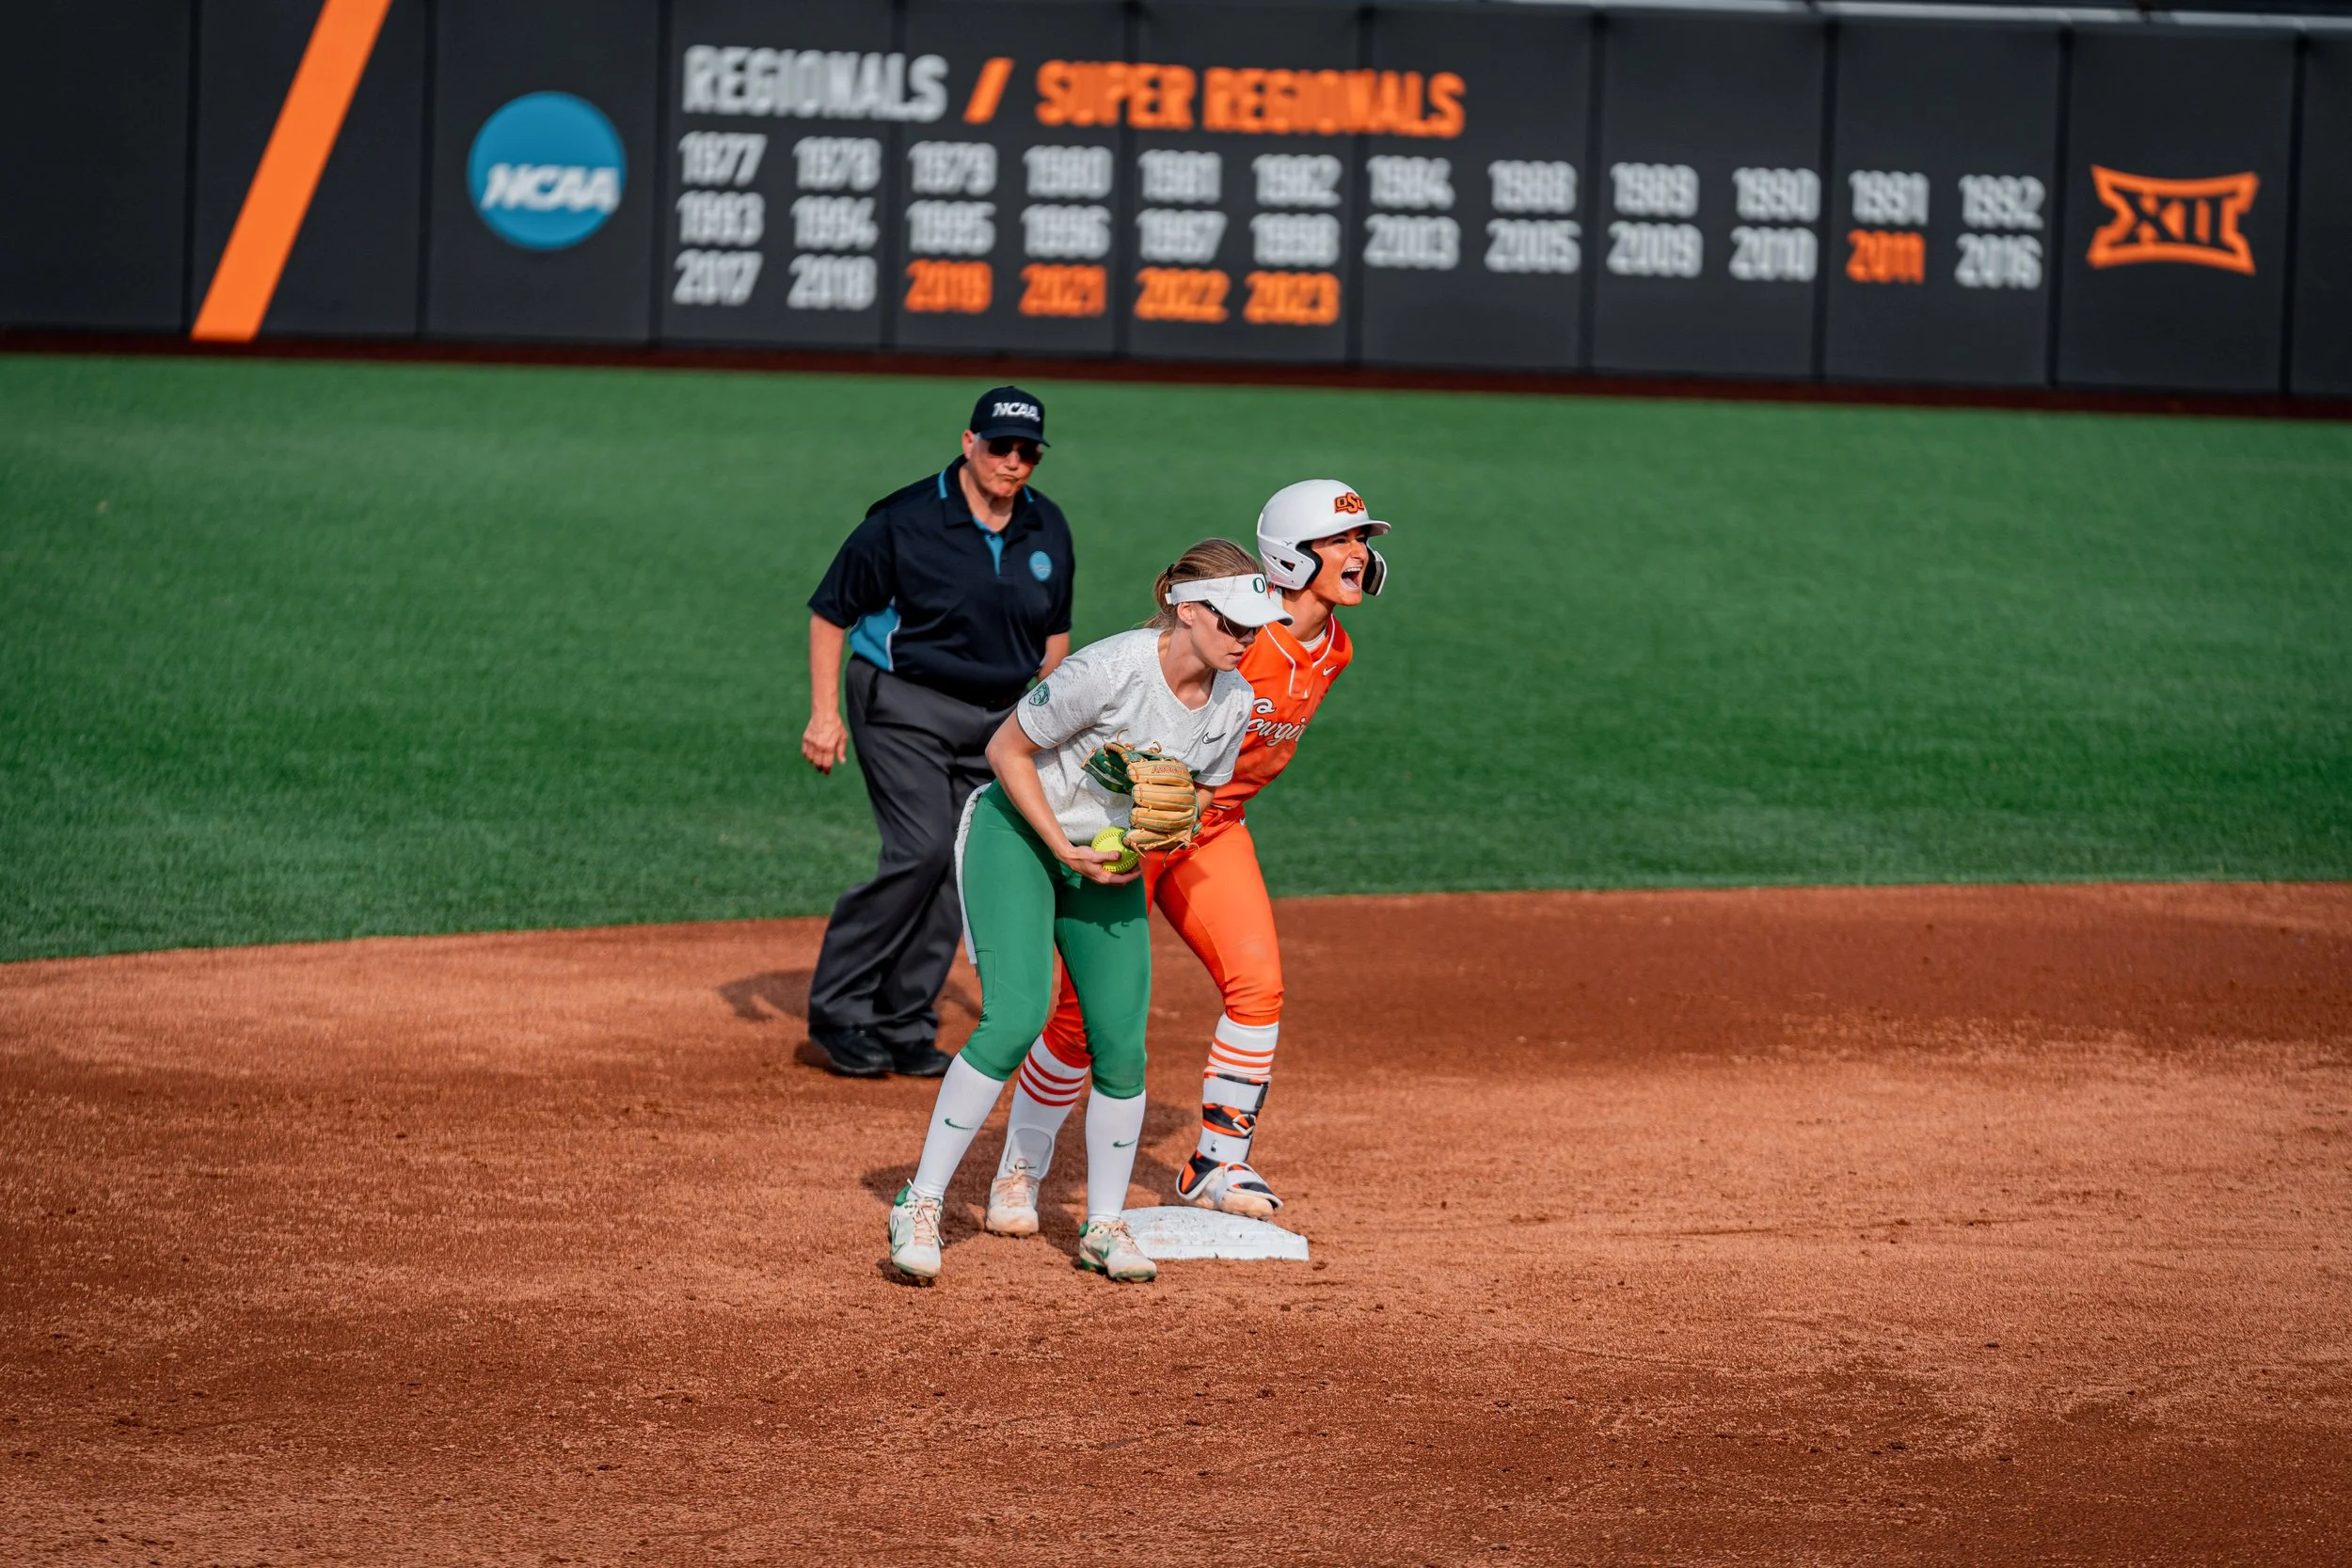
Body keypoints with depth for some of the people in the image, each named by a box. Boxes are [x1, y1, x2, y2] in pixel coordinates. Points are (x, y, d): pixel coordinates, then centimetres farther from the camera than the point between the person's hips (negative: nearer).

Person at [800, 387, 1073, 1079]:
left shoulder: (1048, 530, 3)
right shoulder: (906, 520, -13)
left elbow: (1054, 630, 17)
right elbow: (830, 612, -6)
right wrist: (824, 712, -12)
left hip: (999, 719, 5)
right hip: (904, 704, -5)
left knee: (959, 869, 1)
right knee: (922, 853, -18)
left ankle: (905, 1027, 10)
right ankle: (837, 1009, -8)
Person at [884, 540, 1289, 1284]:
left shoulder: (1233, 703, -9)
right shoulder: (1110, 670, -28)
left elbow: (1200, 791, 10)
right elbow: (1006, 750, -17)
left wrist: (1178, 823, -13)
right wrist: (1065, 850, -20)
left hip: (1111, 859, 6)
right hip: (1019, 832, -6)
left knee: (1122, 1042, -2)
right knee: (1016, 1017, -20)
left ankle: (1104, 1228, 13)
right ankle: (921, 1205, -12)